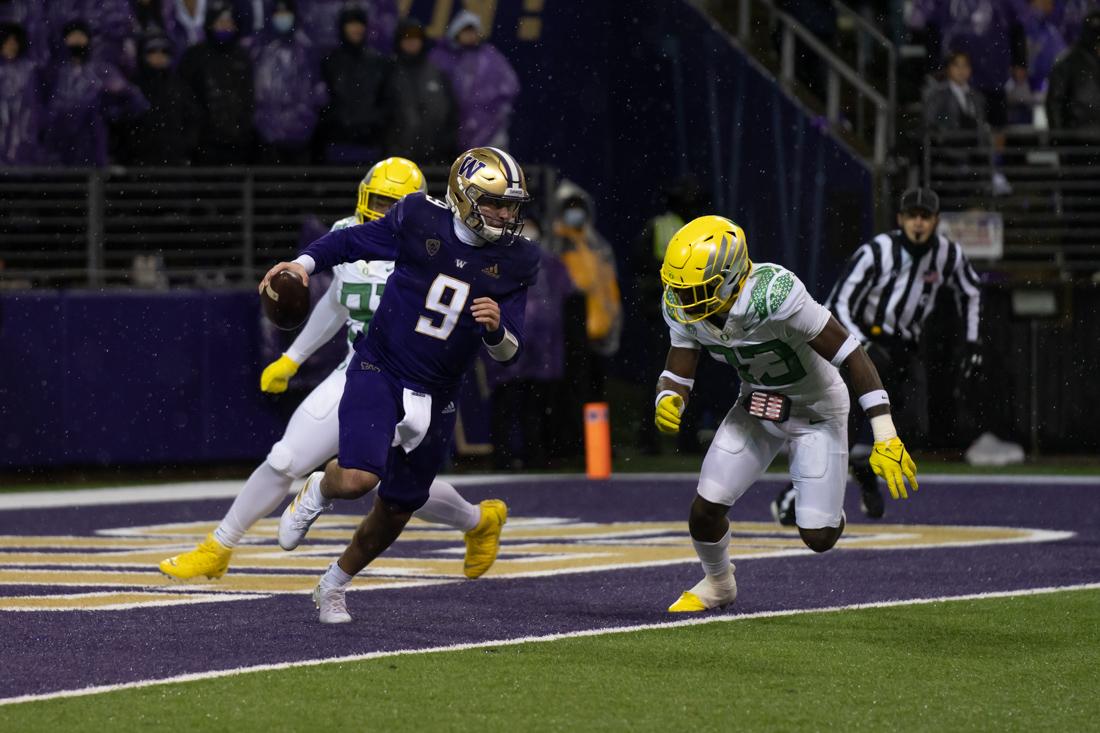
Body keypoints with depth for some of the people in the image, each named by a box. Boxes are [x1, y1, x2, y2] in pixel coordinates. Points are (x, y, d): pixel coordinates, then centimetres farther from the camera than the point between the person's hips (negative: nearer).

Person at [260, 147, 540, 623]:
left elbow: (506, 352, -3)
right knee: (358, 479, -25)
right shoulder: (420, 222, -12)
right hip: (379, 371, -3)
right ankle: (318, 491, 13)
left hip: (435, 397, 3)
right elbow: (351, 242, 4)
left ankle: (334, 586, 37)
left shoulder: (514, 261, -5)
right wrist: (305, 263, -12)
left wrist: (496, 328, -25)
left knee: (396, 511, 12)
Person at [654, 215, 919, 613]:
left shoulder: (774, 295, -37)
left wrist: (886, 438, -33)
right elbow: (676, 375, -6)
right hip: (757, 406, 5)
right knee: (705, 509, -7)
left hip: (816, 411, -5)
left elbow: (851, 356, -32)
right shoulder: (684, 308, -17)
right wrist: (668, 403, -33)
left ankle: (829, 502, 30)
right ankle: (717, 583, 25)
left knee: (818, 536, -8)